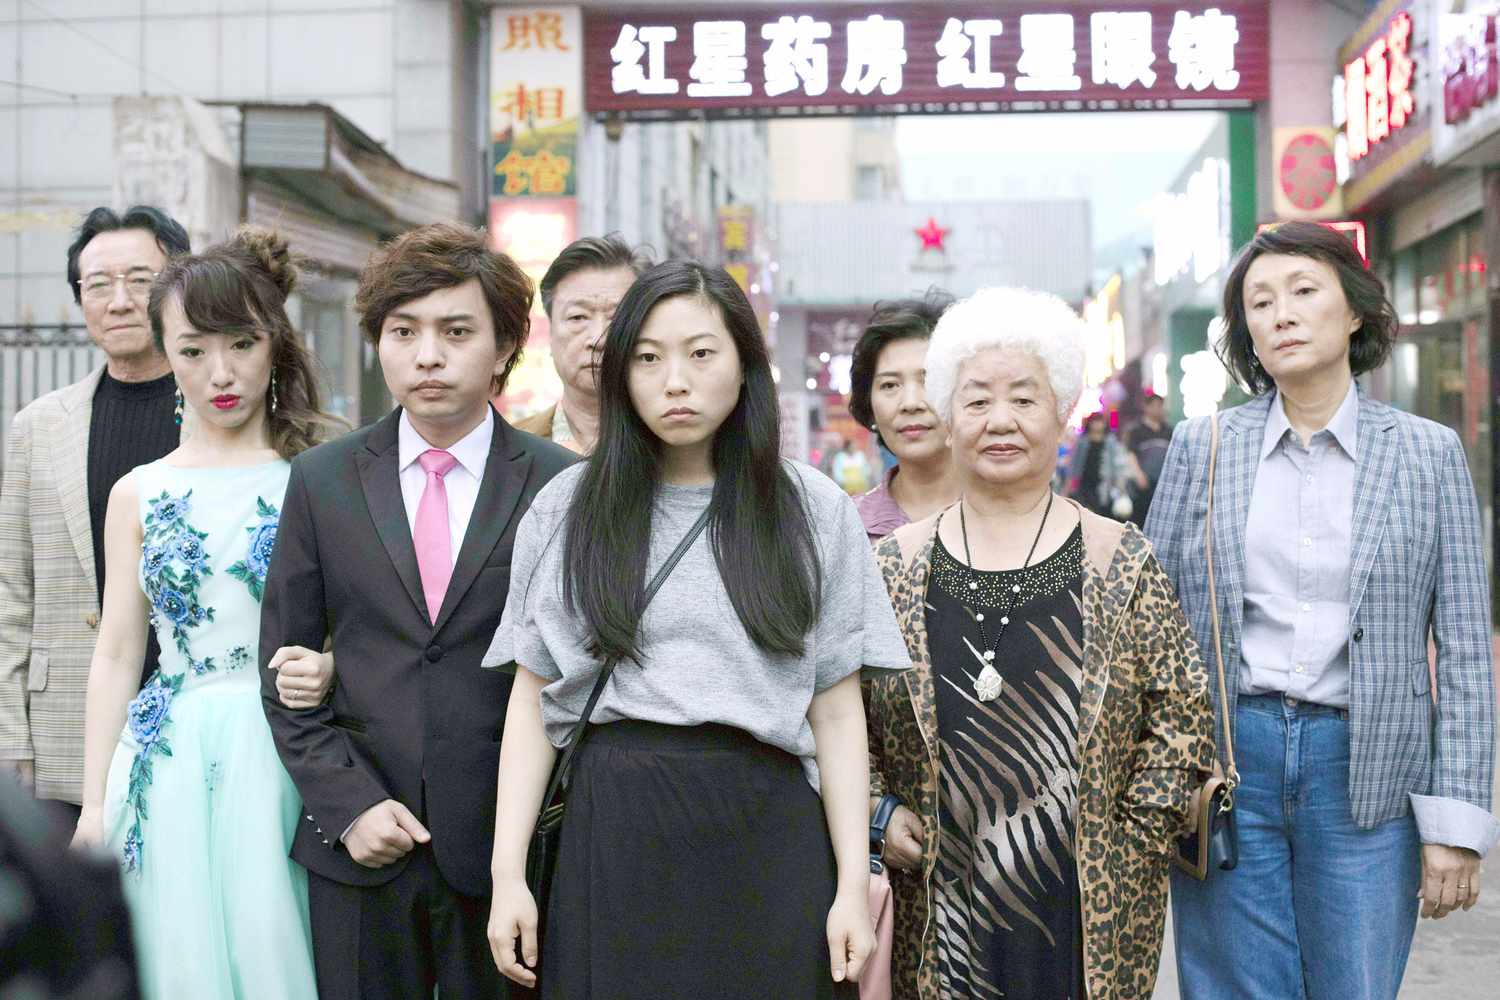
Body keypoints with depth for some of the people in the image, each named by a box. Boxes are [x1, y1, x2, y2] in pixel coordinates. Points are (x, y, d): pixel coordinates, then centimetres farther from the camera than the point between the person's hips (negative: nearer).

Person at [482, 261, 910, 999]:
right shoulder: (568, 509, 5)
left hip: (769, 831, 0)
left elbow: (836, 710, 3)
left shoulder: (814, 510, 3)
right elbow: (532, 697, 5)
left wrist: (853, 886, -3)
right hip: (614, 829, 0)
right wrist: (507, 874, -3)